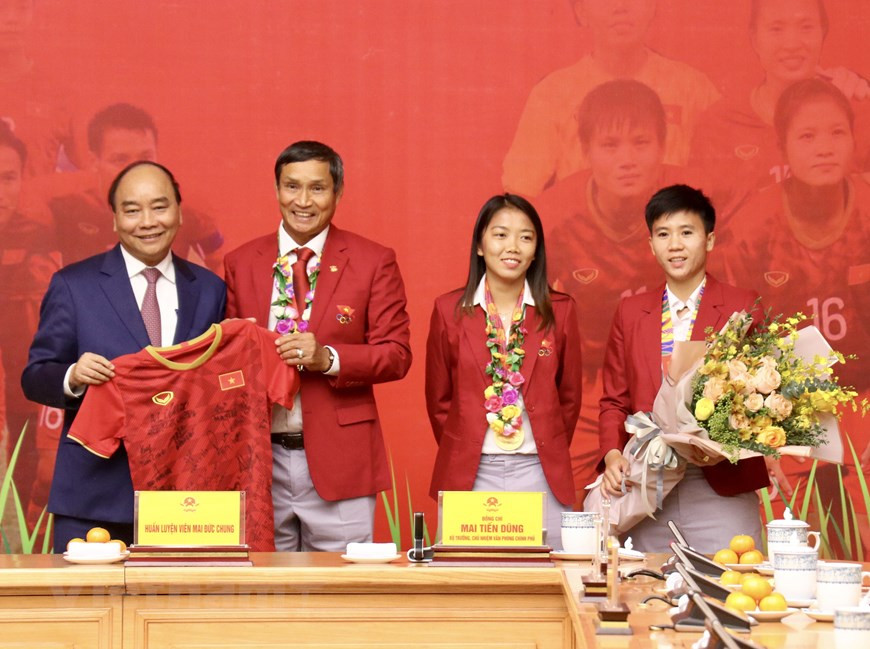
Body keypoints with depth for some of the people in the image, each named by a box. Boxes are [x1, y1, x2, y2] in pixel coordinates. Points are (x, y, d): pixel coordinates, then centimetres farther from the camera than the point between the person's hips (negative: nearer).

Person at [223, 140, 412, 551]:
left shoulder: (373, 262, 2)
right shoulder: (240, 263, 10)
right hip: (260, 458, 2)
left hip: (338, 460, -2)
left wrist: (328, 359, -17)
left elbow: (396, 355, -1)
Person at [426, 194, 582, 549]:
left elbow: (569, 396, 11)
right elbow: (439, 399, 9)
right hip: (468, 475, 0)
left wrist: (549, 453, 7)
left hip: (540, 474, 1)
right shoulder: (449, 310, 3)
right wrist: (461, 454, 5)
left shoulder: (560, 310, 4)